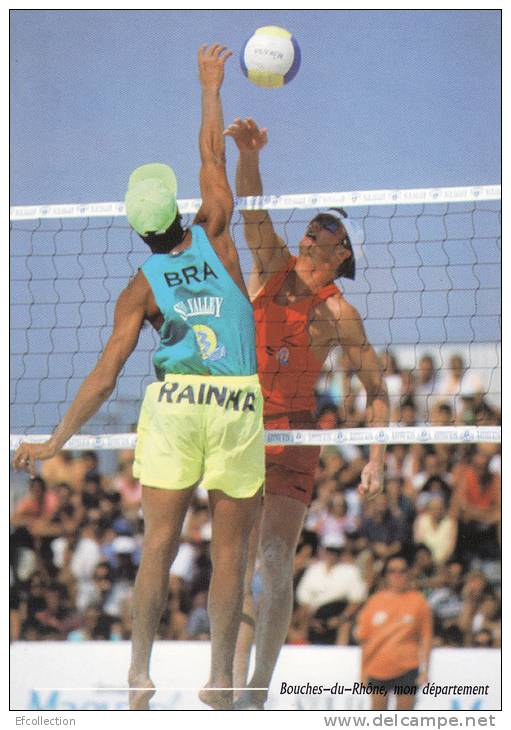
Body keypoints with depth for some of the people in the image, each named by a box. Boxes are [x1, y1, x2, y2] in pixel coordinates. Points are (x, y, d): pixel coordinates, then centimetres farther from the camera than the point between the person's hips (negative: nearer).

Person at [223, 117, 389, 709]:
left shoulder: (338, 314, -4)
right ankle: (235, 679, 10)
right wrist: (248, 154, -30)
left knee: (276, 562, -11)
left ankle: (258, 692, -9)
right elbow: (251, 208, -11)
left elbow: (376, 389, 0)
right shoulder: (270, 265, 5)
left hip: (290, 437, -4)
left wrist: (377, 459, -10)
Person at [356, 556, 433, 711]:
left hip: (407, 669, -2)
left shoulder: (418, 601, 1)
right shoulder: (376, 601, 6)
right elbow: (364, 639, 10)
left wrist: (424, 670, -5)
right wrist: (363, 670, 7)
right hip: (377, 668, 2)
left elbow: (426, 638, 2)